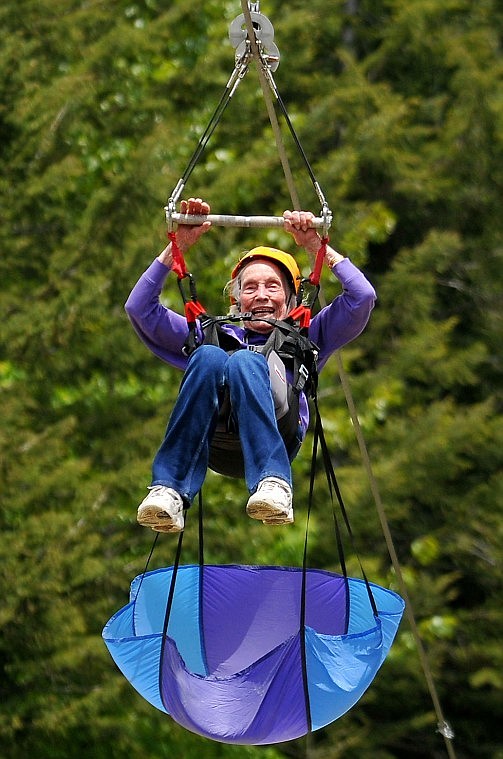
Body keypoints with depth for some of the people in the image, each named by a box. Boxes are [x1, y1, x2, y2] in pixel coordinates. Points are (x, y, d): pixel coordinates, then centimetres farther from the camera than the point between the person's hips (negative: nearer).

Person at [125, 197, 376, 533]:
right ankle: (170, 492, -46)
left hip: (275, 436, -1)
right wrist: (177, 246, 26)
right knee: (208, 357, -29)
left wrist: (317, 245, 24)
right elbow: (140, 308, 33)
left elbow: (362, 297, 26)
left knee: (246, 362, -31)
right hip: (213, 442, 1)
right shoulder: (214, 336, 40)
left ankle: (273, 483, -53)